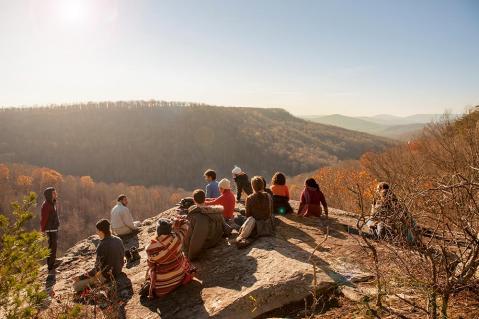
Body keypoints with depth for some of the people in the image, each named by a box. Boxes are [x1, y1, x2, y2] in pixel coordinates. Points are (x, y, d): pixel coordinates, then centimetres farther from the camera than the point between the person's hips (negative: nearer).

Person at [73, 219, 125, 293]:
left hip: (106, 276, -8)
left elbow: (98, 268, -18)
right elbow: (122, 260, 6)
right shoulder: (118, 240, -3)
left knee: (77, 285, 0)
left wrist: (80, 277, -8)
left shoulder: (102, 246, -24)